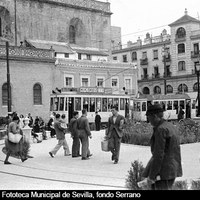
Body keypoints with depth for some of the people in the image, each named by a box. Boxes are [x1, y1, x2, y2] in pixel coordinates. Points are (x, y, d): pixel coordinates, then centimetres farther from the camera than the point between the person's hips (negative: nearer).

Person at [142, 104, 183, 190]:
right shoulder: (171, 127, 12)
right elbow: (175, 151, 17)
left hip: (162, 169, -10)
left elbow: (158, 154, -21)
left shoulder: (160, 129, -17)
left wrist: (151, 176, -19)